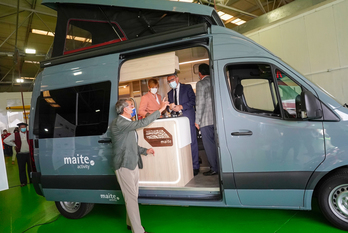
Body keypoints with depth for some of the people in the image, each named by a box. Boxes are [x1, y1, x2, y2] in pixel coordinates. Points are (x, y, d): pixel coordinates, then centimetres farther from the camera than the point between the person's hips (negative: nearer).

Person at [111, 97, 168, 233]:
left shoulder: (127, 124, 16)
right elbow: (142, 123, -27)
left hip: (133, 164, 10)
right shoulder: (118, 123, -16)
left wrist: (144, 151, 9)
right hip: (124, 166, -9)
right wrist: (160, 110, -22)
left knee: (133, 196, 18)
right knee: (131, 198, -4)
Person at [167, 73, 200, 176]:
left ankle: (195, 166, 2)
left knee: (192, 142, -5)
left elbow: (193, 101, -4)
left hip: (188, 118, -5)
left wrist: (181, 107, -14)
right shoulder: (170, 93, 22)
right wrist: (170, 107, -4)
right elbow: (169, 107, 20)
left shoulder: (187, 87, 6)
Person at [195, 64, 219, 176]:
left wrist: (197, 120, -9)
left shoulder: (200, 84, -9)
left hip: (207, 120, -7)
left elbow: (200, 103, -14)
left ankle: (215, 168, 7)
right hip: (217, 118, 7)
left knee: (209, 144, 1)